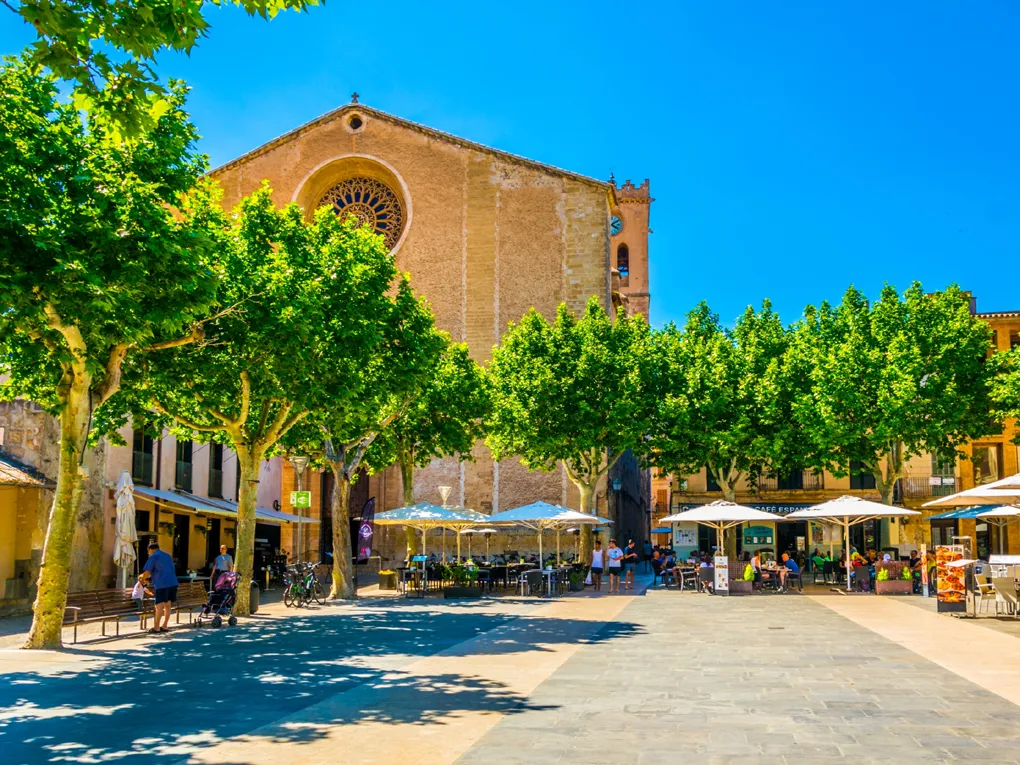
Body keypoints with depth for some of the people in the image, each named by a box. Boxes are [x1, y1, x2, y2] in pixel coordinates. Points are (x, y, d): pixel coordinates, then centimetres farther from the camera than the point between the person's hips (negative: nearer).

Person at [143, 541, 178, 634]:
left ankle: (156, 627, -1)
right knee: (167, 605, 11)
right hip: (173, 583, 6)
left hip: (162, 584, -6)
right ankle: (165, 626, 14)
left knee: (159, 606, -3)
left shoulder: (153, 556, 2)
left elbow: (147, 572, -3)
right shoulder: (167, 556, 23)